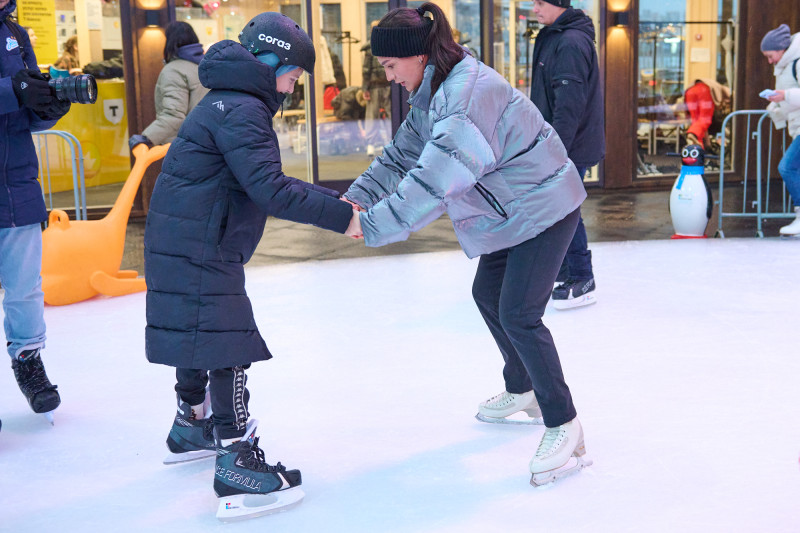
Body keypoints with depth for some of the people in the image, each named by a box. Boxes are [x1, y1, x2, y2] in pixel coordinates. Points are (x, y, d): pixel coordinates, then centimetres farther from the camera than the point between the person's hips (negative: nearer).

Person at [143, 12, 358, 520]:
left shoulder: (235, 105, 17)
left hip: (188, 246, 11)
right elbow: (268, 189, -27)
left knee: (198, 336, 24)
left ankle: (191, 426, 43)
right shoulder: (240, 110, -17)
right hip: (197, 251, -11)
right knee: (228, 347, -9)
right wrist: (340, 215, -24)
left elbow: (271, 182, 18)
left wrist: (337, 200, 10)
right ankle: (236, 465, -7)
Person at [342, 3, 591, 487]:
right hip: (509, 211, 11)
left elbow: (435, 179, -36)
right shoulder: (432, 94, 4)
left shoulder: (469, 93, -29)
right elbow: (402, 155, 8)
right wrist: (358, 198, -7)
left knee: (518, 315, -14)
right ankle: (522, 391, 38)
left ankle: (564, 425, -3)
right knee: (488, 294, 19)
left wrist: (372, 225, -33)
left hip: (544, 207, -10)